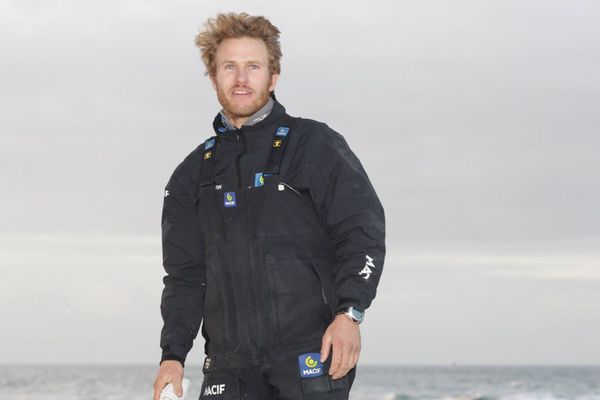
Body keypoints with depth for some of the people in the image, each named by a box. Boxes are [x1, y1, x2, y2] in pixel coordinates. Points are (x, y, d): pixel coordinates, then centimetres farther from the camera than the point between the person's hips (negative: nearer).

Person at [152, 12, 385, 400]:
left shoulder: (316, 145, 5)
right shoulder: (193, 174, 17)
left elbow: (363, 233, -2)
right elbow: (184, 273, 19)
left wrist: (349, 313, -15)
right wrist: (173, 354, 8)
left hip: (311, 355, -4)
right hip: (230, 365, 4)